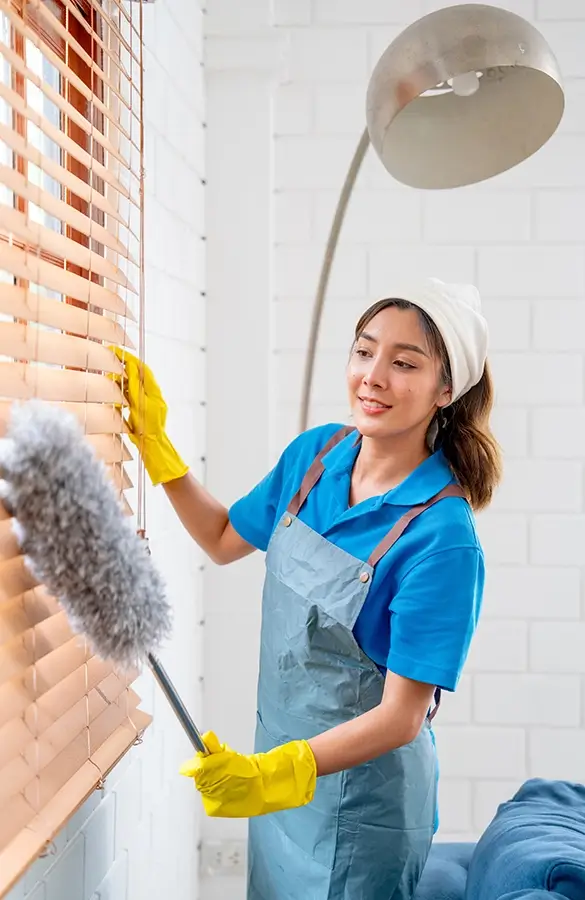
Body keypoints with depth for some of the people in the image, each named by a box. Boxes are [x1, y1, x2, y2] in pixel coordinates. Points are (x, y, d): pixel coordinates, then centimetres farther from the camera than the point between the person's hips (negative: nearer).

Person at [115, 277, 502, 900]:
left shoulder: (443, 538, -27)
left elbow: (401, 716, -24)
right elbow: (225, 540, 10)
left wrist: (278, 774, -34)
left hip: (360, 801, -6)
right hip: (277, 762, 6)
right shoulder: (315, 453, -7)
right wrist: (154, 442, 3)